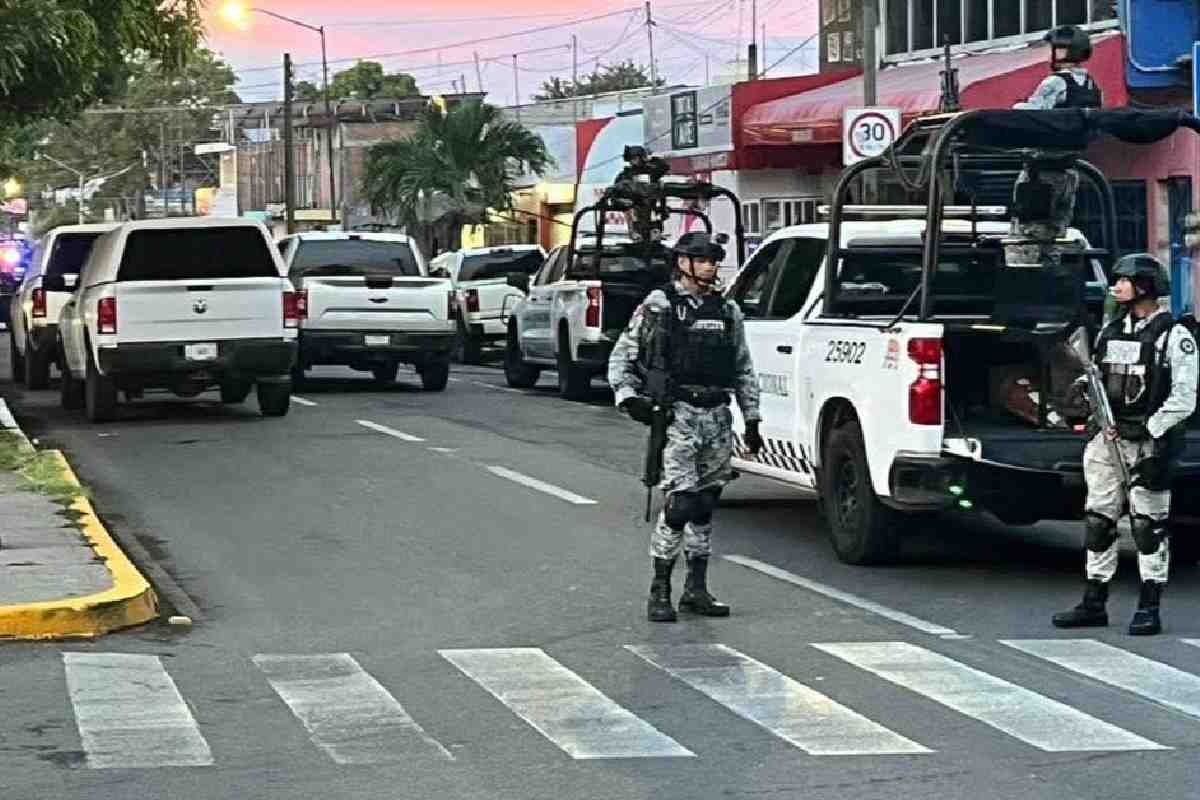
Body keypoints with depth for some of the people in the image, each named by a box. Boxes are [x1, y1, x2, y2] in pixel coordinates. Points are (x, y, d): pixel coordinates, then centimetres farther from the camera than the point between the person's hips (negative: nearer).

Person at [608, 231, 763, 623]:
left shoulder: (728, 310, 14)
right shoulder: (658, 306, -1)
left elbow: (744, 369, 20)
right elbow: (621, 357, 1)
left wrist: (752, 420, 16)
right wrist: (628, 398, -13)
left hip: (719, 417, 5)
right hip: (678, 417, -5)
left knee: (705, 506, 10)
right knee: (680, 503, -14)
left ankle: (696, 589, 18)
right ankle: (659, 591, -7)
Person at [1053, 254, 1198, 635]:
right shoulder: (1110, 333, 13)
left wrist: (1149, 432, -15)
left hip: (1150, 443, -6)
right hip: (1109, 441, 6)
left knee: (1148, 525, -2)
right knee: (1098, 521, 7)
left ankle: (1149, 609, 4)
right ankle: (1094, 604, 15)